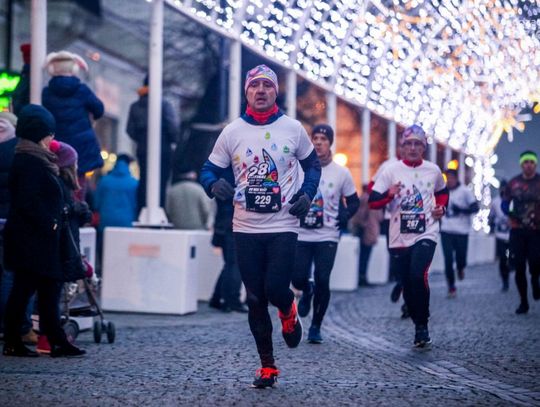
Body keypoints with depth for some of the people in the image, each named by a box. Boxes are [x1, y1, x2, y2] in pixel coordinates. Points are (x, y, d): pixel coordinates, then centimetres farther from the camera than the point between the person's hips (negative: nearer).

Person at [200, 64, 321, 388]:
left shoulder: (293, 129, 1)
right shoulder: (232, 132, 1)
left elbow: (312, 164, 14)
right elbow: (210, 170, 6)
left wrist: (307, 194, -4)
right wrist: (215, 184, -17)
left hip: (283, 226, -1)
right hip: (246, 228, 1)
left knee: (276, 289, -15)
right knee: (255, 299, 4)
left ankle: (289, 312, 23)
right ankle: (267, 366, 17)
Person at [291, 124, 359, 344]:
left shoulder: (341, 173, 1)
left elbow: (354, 202, 11)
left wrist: (345, 217, -7)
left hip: (327, 237, -1)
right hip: (301, 235, 1)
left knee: (322, 281, -7)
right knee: (298, 278, -5)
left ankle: (316, 326, 10)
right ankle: (307, 292, 34)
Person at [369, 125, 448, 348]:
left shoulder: (433, 170, 6)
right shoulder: (391, 171, -1)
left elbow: (443, 192, 26)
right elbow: (372, 202, -4)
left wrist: (441, 208, 5)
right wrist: (389, 194, -23)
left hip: (426, 234, -1)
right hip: (400, 237, 1)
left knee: (418, 275, -22)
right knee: (407, 285, 6)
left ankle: (422, 325, -7)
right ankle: (419, 325, 26)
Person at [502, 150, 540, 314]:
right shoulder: (513, 183, 6)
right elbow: (504, 203, 11)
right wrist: (510, 212, -10)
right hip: (517, 230, 2)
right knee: (519, 267, 0)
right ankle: (523, 302, 13)